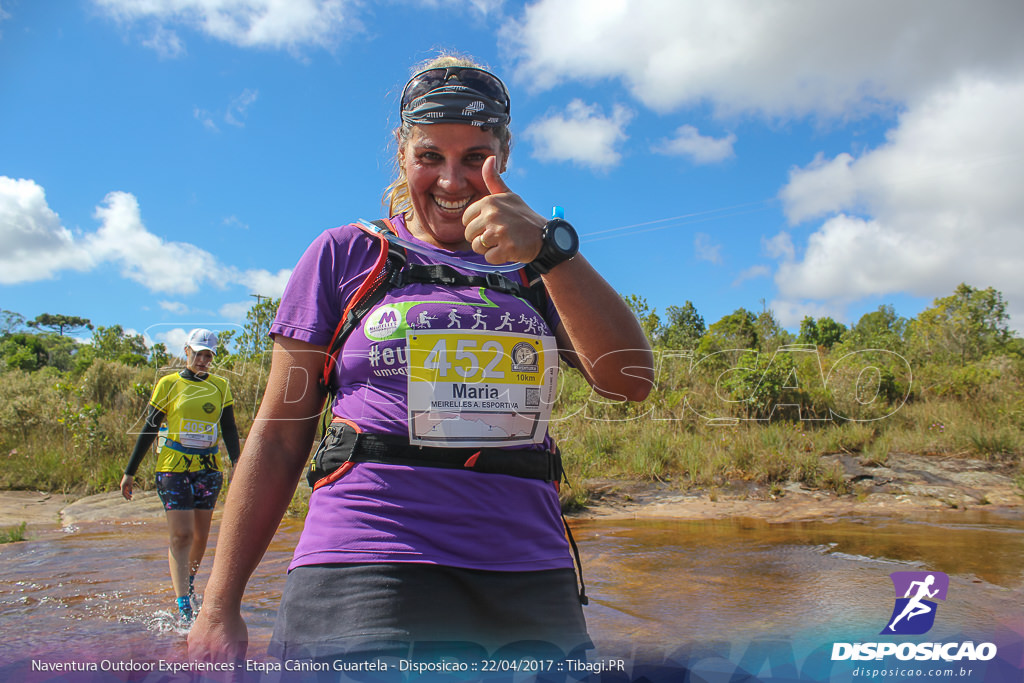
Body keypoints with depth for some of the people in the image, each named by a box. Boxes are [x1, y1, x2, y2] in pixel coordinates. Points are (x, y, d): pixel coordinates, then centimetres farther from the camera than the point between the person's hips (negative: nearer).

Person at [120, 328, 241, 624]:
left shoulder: (220, 386, 9)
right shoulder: (169, 384, 2)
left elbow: (229, 429, 6)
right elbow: (149, 429, 5)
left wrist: (236, 462, -9)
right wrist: (130, 472, 5)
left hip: (208, 468, 3)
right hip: (173, 467, -3)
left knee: (201, 535, 8)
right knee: (181, 535, -9)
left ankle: (188, 582, 34)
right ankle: (184, 609, -9)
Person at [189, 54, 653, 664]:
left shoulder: (537, 270, 13)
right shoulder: (346, 256, 9)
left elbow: (630, 382, -4)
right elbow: (279, 436, 7)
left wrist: (549, 247, -17)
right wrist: (220, 607, 4)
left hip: (531, 582, 2)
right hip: (366, 572, -2)